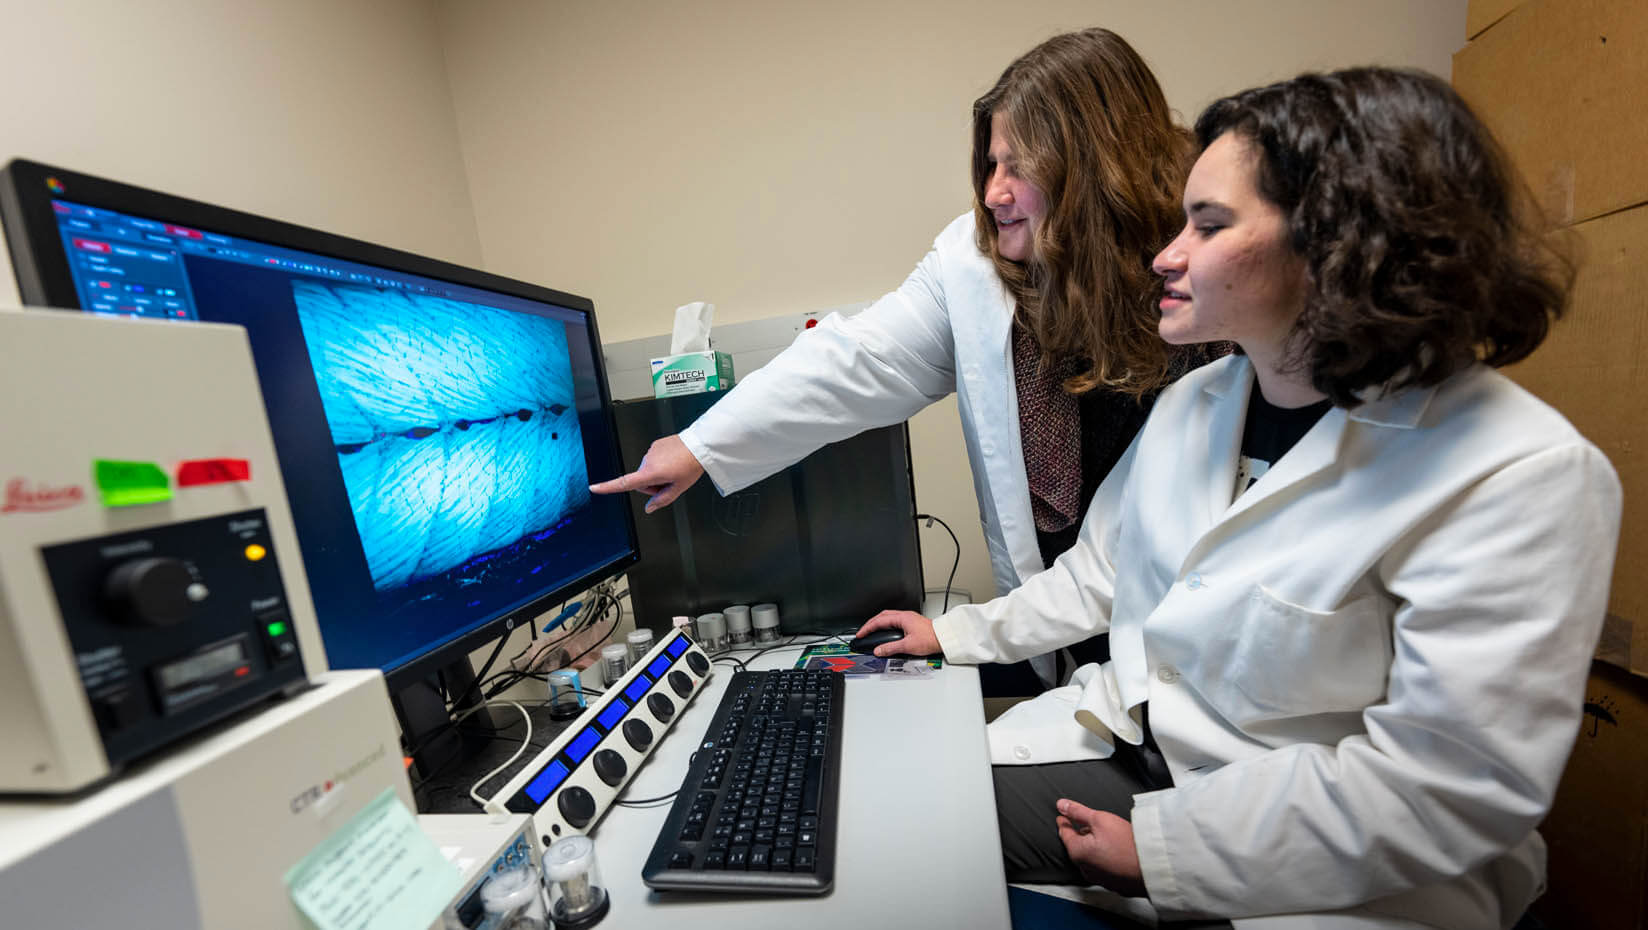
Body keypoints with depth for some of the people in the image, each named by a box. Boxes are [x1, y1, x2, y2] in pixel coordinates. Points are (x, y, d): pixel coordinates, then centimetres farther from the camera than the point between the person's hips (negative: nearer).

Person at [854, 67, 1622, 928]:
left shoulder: (1520, 478, -20)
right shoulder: (1193, 401, 1)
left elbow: (1445, 790, -21)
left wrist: (1164, 845, -17)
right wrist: (960, 634, 8)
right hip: (1126, 742, 5)